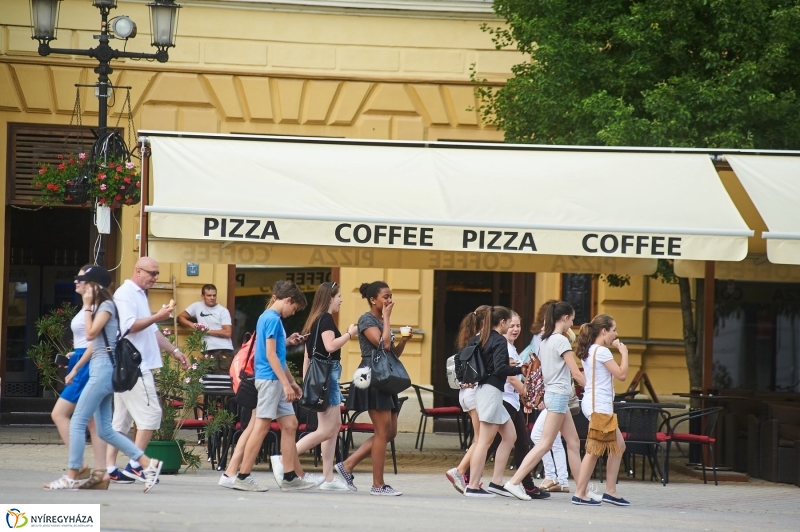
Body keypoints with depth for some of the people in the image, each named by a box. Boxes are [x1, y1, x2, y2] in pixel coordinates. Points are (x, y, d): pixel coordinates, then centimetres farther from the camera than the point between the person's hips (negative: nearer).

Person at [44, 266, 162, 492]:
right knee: (105, 430, 6)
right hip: (100, 370, 10)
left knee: (77, 422, -9)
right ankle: (147, 464, 4)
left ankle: (71, 477, -8)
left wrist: (87, 307, -9)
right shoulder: (98, 308, 21)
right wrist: (75, 369, 24)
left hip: (104, 369, -10)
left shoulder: (106, 306, -8)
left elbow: (91, 334, -18)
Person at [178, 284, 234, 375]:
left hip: (224, 351, -3)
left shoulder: (223, 311, 3)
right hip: (208, 351, 3)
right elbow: (180, 317, 16)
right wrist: (192, 325, -3)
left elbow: (227, 333, -5)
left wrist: (208, 331, -7)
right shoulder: (197, 306, 12)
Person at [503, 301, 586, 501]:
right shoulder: (561, 341, -13)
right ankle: (514, 482, -13)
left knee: (573, 442, 10)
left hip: (551, 393, 9)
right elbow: (576, 373, -14)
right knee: (545, 444, -9)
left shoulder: (545, 341, 12)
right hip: (559, 395, -9)